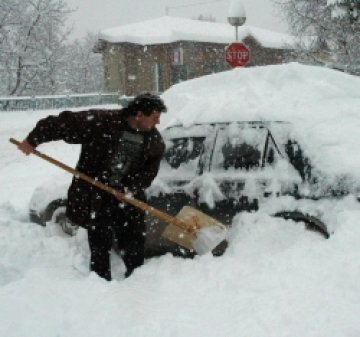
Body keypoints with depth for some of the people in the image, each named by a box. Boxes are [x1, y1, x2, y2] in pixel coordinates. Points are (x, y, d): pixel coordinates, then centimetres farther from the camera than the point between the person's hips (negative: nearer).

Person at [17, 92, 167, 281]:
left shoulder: (155, 141, -5)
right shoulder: (100, 122, -21)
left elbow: (150, 170, 2)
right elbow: (63, 123, -17)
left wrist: (133, 187, -15)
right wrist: (33, 140, -13)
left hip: (127, 195, 4)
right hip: (94, 196, -4)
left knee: (134, 241, 8)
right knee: (100, 243, 2)